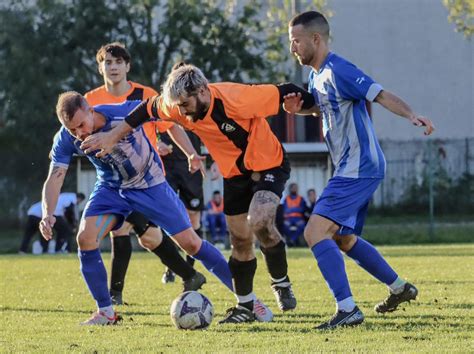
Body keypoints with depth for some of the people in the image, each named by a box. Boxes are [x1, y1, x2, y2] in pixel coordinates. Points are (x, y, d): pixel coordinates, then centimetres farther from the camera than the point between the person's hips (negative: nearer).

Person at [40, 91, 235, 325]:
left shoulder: (125, 113, -31)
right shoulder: (65, 140, -21)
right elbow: (54, 179, -23)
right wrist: (48, 215, -41)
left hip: (151, 185, -3)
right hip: (111, 188, 3)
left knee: (190, 243, -4)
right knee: (85, 239, -18)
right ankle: (105, 312, -3)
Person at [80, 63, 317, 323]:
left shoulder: (236, 98, -33)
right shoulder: (179, 108, -15)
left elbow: (283, 94, -25)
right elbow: (147, 109, 4)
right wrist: (113, 136, 6)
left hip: (268, 164, -6)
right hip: (234, 174, 6)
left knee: (259, 222, -28)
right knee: (240, 241, 8)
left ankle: (281, 284, -5)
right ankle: (245, 306, 24)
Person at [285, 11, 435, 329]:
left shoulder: (338, 71, -17)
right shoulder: (317, 76, 12)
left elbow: (381, 95, -24)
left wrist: (411, 115, -41)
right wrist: (299, 108, 9)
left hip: (359, 169, -11)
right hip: (353, 170, 11)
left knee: (315, 232, -19)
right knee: (343, 239, 24)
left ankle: (348, 310, -20)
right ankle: (400, 287, 36)